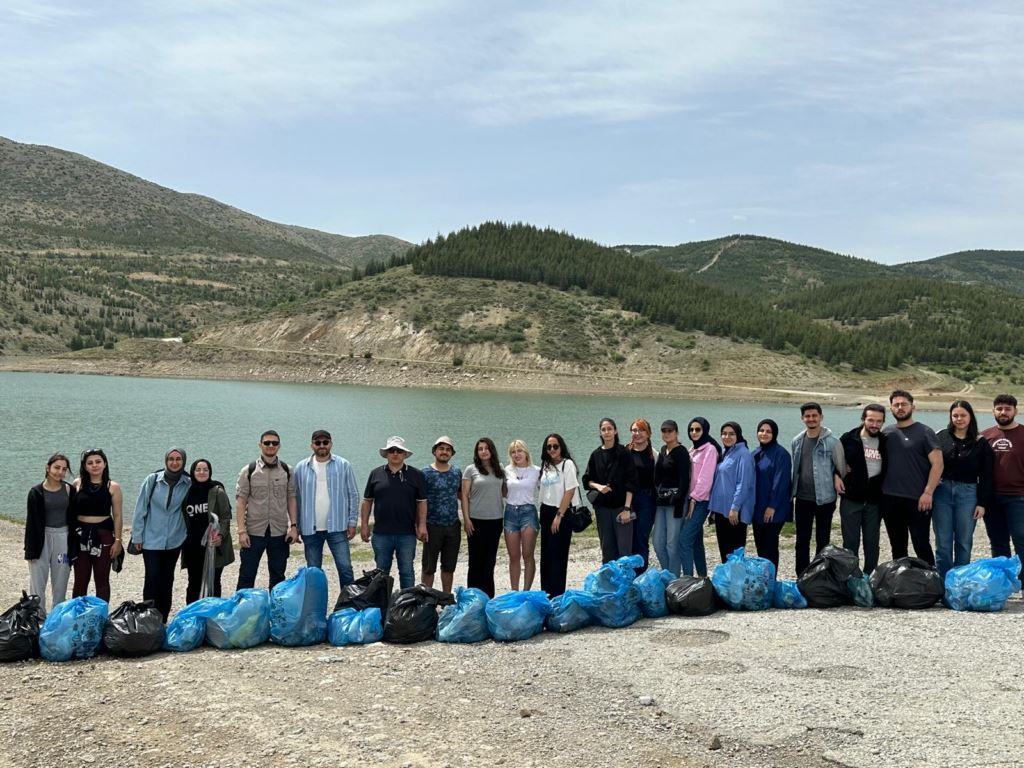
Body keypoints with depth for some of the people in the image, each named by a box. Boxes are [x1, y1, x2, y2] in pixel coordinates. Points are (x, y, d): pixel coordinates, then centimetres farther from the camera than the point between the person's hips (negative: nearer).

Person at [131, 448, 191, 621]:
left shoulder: (188, 484, 0)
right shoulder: (152, 480, -4)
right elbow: (140, 509, -1)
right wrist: (137, 536, -2)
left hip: (174, 541, 2)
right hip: (151, 540, -2)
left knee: (167, 580, 11)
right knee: (152, 579, -5)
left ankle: (162, 621, 21)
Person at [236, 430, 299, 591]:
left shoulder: (286, 471, 6)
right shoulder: (249, 470, -1)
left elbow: (291, 500, 8)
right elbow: (240, 502, -3)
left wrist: (294, 526, -1)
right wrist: (242, 531, -10)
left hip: (280, 533, 2)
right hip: (254, 533, -2)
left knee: (278, 577, 10)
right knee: (246, 576, 2)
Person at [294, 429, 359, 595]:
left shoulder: (343, 465, 0)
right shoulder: (301, 468, 4)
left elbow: (353, 495, 2)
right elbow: (296, 498, 8)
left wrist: (352, 522, -3)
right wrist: (296, 525, 5)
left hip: (337, 527, -2)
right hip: (310, 529, 2)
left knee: (345, 568, -5)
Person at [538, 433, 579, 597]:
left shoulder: (567, 464, -7)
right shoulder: (546, 466, 12)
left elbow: (570, 491, -12)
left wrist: (559, 515, -14)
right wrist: (543, 513, 7)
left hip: (561, 513, -6)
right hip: (546, 512, 6)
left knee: (557, 554, -5)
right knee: (545, 554, 8)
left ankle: (557, 595, 1)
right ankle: (546, 592, 16)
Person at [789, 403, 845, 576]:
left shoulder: (831, 441, -8)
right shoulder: (797, 442, 7)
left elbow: (841, 466, -2)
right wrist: (790, 496, 7)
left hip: (824, 498, -4)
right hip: (803, 499, 4)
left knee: (823, 541, 5)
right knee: (802, 540, 10)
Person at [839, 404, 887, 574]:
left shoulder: (885, 442, 4)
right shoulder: (848, 439, -2)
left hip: (874, 501, 2)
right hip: (851, 499, -2)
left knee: (872, 544, 8)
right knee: (850, 543, 3)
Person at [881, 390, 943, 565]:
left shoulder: (924, 432, -2)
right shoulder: (886, 433, 11)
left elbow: (937, 464, -8)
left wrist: (928, 493, -15)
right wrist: (879, 490, 6)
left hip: (917, 500, -5)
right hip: (890, 499, 5)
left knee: (921, 544, -2)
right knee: (897, 547, 13)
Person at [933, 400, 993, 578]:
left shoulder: (980, 443, 3)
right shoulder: (941, 437, 3)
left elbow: (986, 476, 3)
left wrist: (983, 503, -2)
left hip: (967, 493, 0)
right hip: (942, 492, 0)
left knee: (964, 543, 5)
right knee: (943, 543, 4)